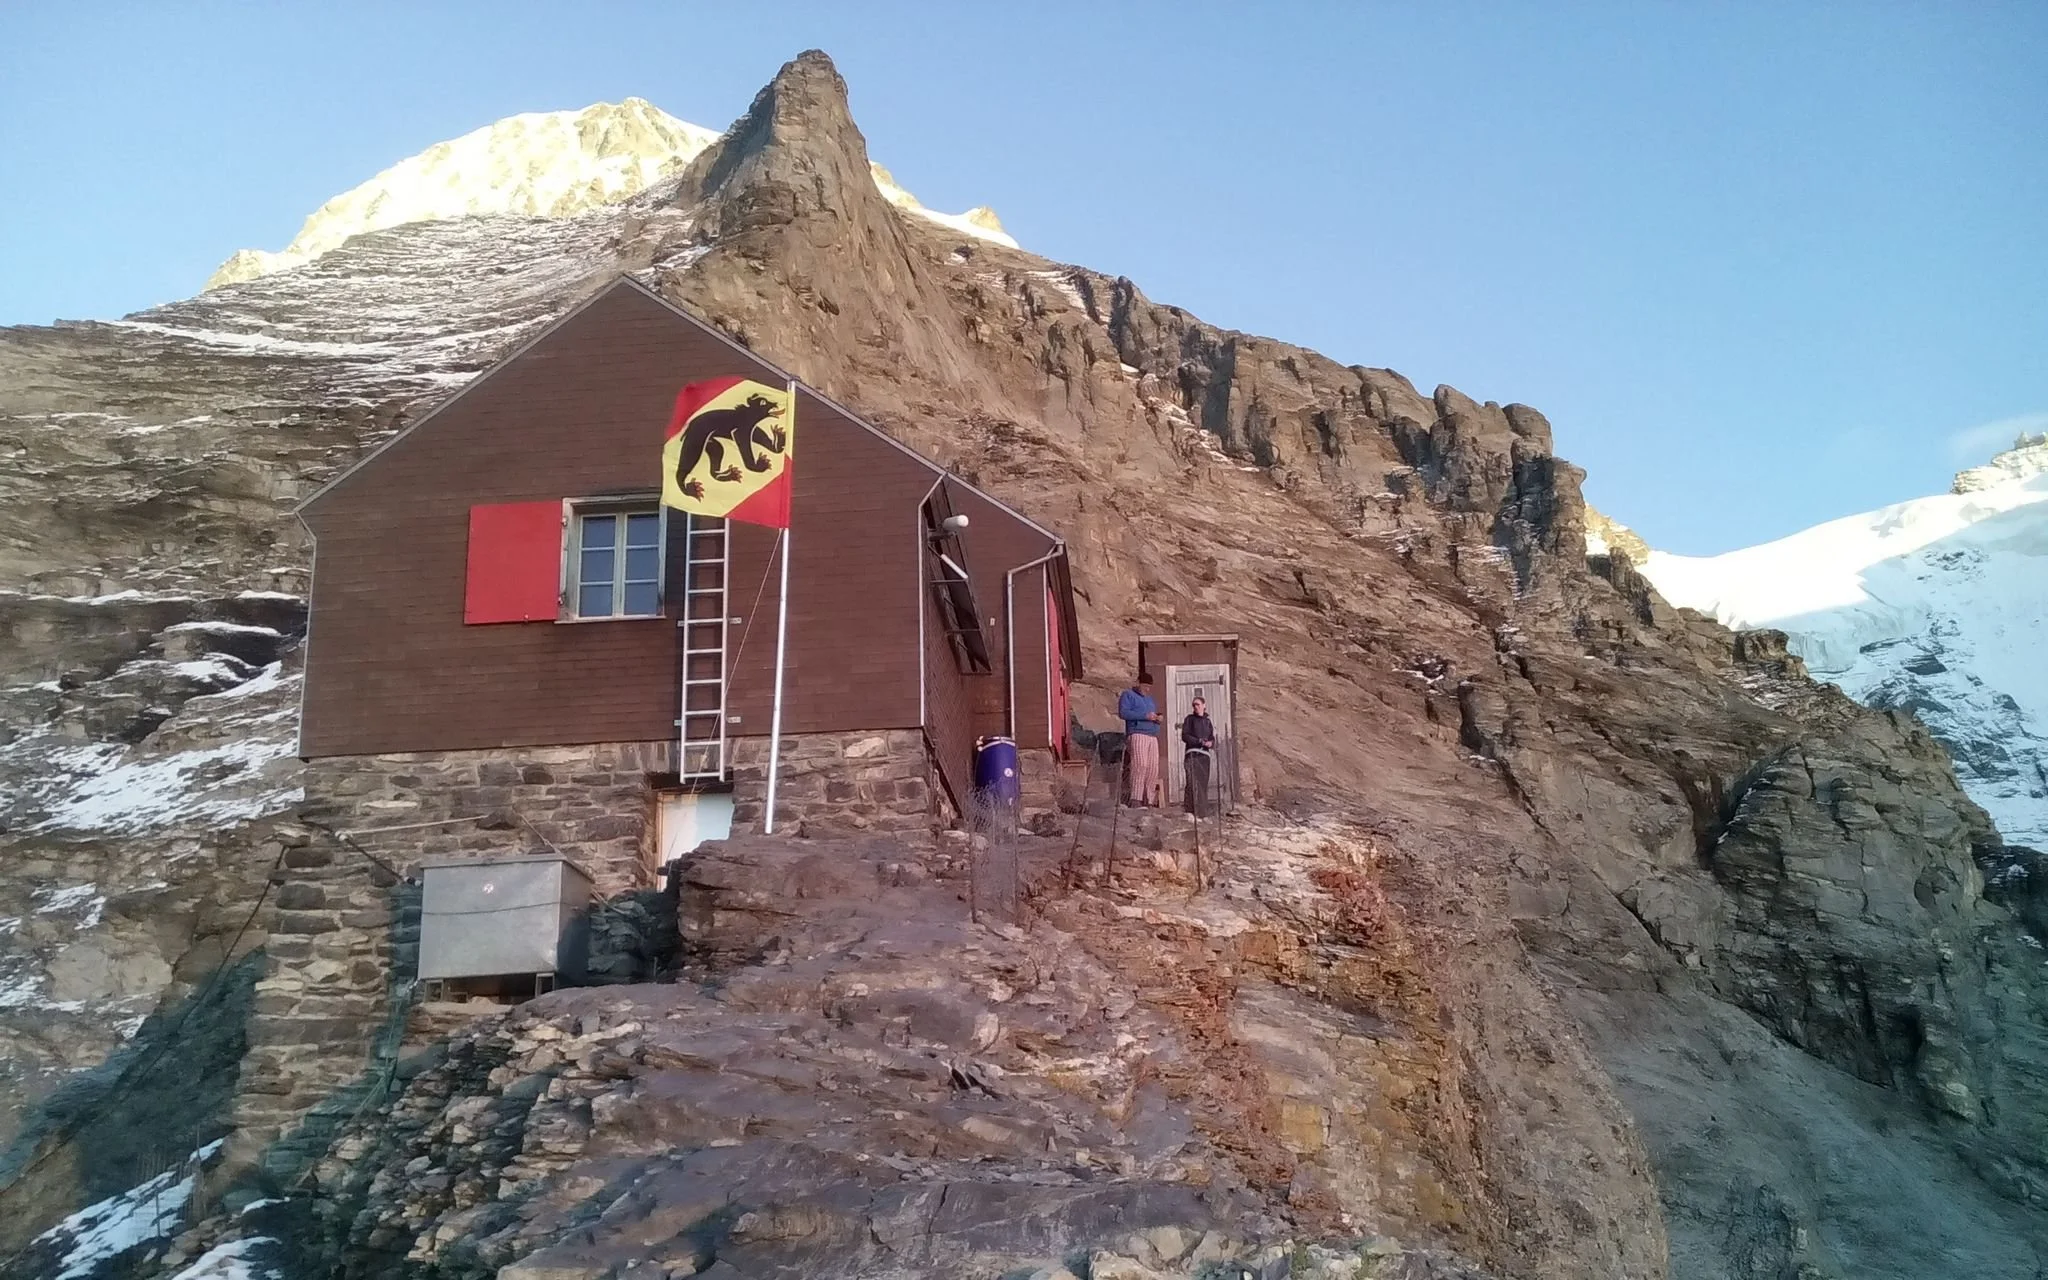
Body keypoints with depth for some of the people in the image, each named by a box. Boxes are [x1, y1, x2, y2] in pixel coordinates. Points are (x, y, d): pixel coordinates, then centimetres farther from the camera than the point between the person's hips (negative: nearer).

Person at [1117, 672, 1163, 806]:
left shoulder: (1150, 698, 30)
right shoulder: (1128, 695, 7)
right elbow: (1123, 712, -8)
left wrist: (1157, 718, 12)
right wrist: (1145, 716, -13)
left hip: (1153, 736, 7)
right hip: (1137, 734, -7)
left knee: (1153, 769, -3)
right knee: (1140, 765, -22)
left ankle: (1149, 801, -2)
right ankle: (1136, 800, -28)